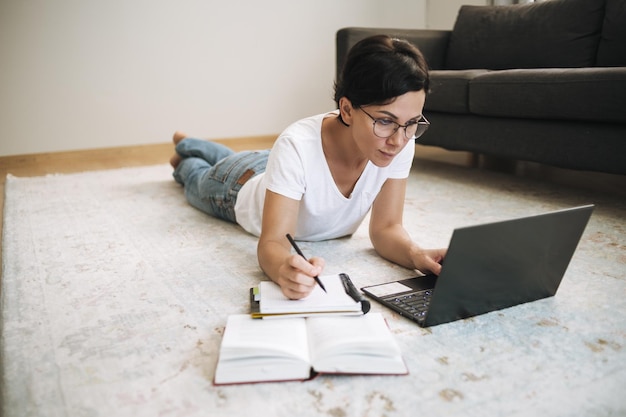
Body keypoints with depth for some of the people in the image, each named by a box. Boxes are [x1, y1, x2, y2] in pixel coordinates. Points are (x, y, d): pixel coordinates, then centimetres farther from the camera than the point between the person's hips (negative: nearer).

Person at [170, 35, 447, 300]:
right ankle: (185, 163, 66)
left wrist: (417, 255, -50)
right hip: (243, 187, -4)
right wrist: (286, 269, -71)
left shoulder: (401, 145, -36)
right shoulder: (297, 146, -49)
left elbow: (386, 227, -29)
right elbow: (272, 244, -48)